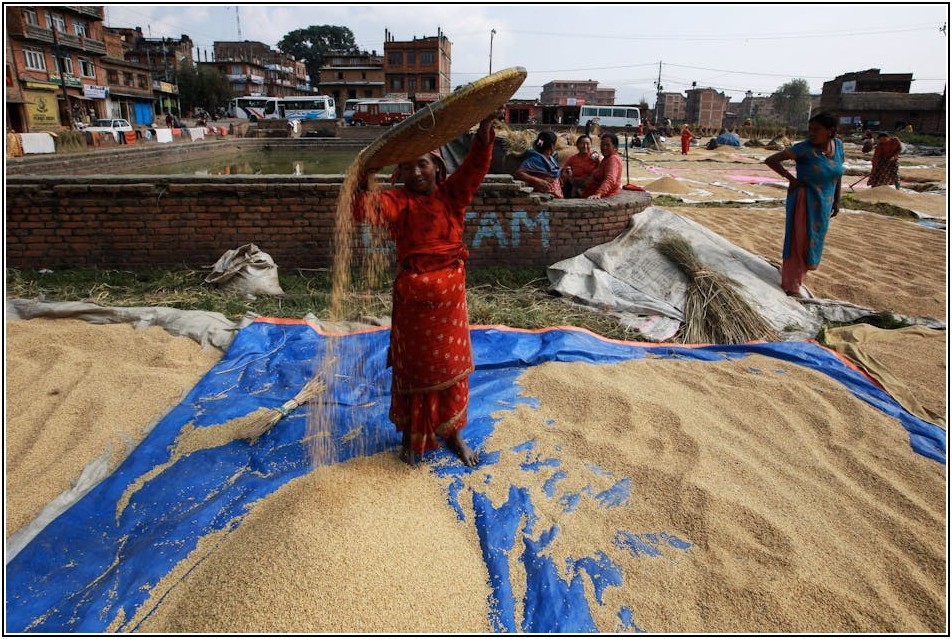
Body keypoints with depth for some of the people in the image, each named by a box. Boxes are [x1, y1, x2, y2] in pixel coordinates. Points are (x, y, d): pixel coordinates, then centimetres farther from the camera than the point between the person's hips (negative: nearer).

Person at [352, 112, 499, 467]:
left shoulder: (451, 194, 1)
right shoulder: (398, 200, -5)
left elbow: (476, 164, -14)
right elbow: (368, 210, -22)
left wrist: (486, 127, -28)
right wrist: (362, 183, -39)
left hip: (450, 294, 2)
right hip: (413, 297, -2)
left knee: (451, 365, 14)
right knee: (414, 367, 12)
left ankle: (452, 432, 32)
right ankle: (412, 435, 31)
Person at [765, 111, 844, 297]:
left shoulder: (838, 144, -1)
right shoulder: (804, 148, -18)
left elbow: (837, 173, 10)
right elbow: (770, 160, -23)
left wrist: (837, 200, 11)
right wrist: (792, 179, -17)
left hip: (824, 204, 6)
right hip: (804, 202, -6)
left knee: (812, 241, 17)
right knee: (799, 241, 0)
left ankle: (794, 273, 37)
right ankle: (791, 285, 13)